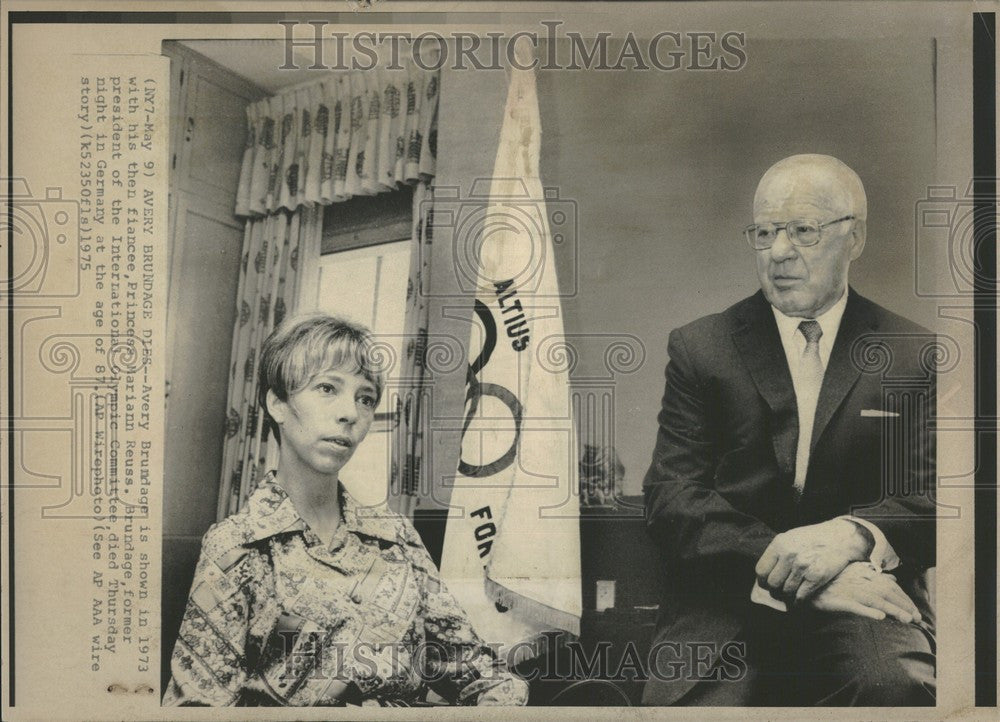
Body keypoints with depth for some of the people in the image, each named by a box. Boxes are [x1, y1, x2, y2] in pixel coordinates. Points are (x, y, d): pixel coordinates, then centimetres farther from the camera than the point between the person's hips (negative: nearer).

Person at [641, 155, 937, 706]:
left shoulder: (913, 356, 10)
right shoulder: (699, 348, 7)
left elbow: (933, 497, 4)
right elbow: (670, 501, -3)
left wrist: (852, 535, -19)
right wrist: (790, 571, -17)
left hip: (864, 598, 1)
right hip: (725, 603, 0)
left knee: (892, 683, -32)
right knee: (702, 701, -29)